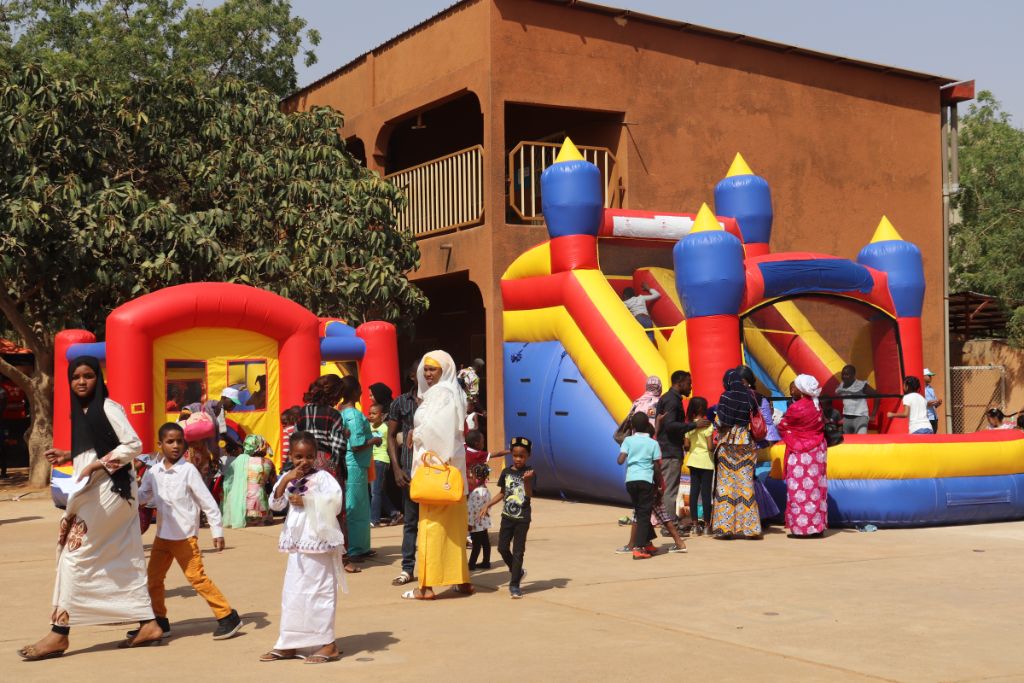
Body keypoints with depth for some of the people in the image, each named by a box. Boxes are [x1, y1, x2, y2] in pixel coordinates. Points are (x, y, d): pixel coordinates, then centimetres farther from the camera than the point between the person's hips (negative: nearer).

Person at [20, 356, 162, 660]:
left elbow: (133, 445, -14)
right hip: (92, 492, 9)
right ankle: (148, 624, 10)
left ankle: (60, 632, -5)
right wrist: (69, 457, 9)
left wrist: (98, 465, -18)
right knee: (125, 558, 7)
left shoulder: (108, 407, -8)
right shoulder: (82, 412, 17)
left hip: (109, 490, -9)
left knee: (75, 553, -8)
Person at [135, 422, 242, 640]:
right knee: (153, 578, 9)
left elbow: (208, 502, -9)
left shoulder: (188, 470, -10)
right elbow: (142, 495, 15)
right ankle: (159, 620, 24)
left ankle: (228, 617, -2)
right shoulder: (153, 473, 4)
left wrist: (217, 531, -10)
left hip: (185, 536, -6)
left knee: (197, 577, -8)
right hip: (163, 536, 6)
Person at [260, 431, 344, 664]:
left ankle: (327, 644, 4)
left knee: (320, 591, -3)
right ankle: (288, 644, 22)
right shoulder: (288, 478, 9)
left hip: (319, 541, -6)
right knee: (292, 592, 12)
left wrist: (306, 501, -20)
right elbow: (275, 504, -2)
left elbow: (335, 503, -18)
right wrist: (285, 481, -14)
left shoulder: (323, 477, -7)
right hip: (297, 544, 6)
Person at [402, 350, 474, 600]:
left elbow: (432, 430, -19)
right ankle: (462, 580, 16)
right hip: (450, 462, 10)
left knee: (432, 524, -8)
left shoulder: (442, 394, -13)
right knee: (454, 523, 12)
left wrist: (415, 434, -1)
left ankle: (427, 586, -6)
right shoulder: (451, 392, 16)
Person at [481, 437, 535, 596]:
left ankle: (514, 585, 4)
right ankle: (517, 572, 28)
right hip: (507, 516, 4)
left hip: (523, 518, -4)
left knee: (518, 551, -1)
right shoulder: (506, 472, 3)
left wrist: (526, 480, -37)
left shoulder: (530, 473, -8)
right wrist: (487, 506, 9)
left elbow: (529, 495, -19)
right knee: (502, 548, 4)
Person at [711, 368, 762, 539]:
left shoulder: (725, 397, -8)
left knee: (727, 483, 2)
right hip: (747, 444, 3)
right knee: (745, 484, 6)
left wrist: (716, 415, 12)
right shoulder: (750, 396, 2)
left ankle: (725, 526, -1)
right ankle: (748, 526, 4)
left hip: (728, 444, -3)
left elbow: (720, 422, -8)